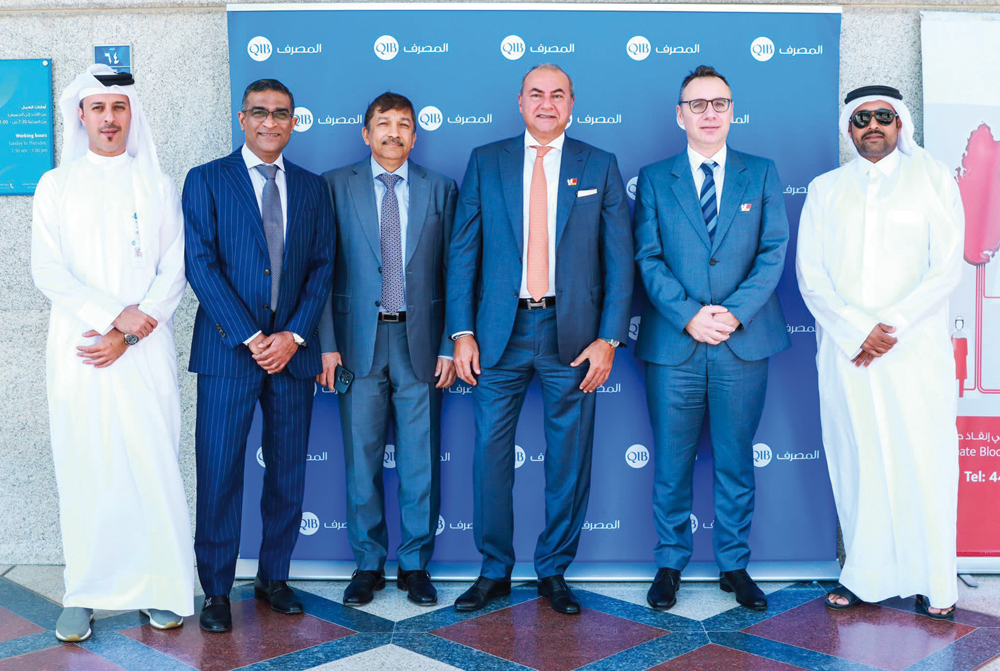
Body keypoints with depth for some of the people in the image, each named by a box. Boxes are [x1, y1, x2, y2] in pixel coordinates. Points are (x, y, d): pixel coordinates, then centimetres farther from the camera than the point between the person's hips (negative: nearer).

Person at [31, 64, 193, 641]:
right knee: (84, 469, 0)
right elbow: (48, 271, 1)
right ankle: (85, 594, 9)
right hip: (77, 348, 0)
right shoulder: (56, 186, 11)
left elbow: (174, 273, 4)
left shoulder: (158, 186, 11)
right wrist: (113, 313, -12)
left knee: (155, 464, -3)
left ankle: (164, 589, 7)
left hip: (145, 350, 0)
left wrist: (128, 336, -8)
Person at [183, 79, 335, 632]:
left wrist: (293, 335, -7)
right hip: (227, 350, -3)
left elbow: (322, 267, 7)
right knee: (219, 472, -1)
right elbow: (201, 265, -5)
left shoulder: (312, 187, 13)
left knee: (288, 471, 8)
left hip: (292, 350, 3)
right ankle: (217, 591, 12)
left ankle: (273, 577, 22)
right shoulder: (206, 181, 3)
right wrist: (251, 338, -12)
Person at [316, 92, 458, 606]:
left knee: (421, 462, 5)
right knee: (361, 461, 5)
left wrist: (449, 346, -1)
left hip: (420, 342, 1)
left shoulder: (440, 190, 9)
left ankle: (415, 566, 19)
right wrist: (326, 344, -5)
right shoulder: (336, 187, 6)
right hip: (359, 342, 0)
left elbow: (452, 273, 6)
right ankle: (368, 564, 20)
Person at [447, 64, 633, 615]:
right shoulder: (485, 162, 8)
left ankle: (554, 571, 22)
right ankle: (495, 570, 20)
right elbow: (463, 251, 5)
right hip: (500, 332, 1)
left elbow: (619, 259, 3)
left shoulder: (600, 167, 7)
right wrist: (462, 333, -3)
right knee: (491, 451, 4)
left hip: (572, 334, 0)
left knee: (569, 457, 5)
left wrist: (608, 338, -6)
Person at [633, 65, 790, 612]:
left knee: (736, 460, 8)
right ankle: (669, 565, 20)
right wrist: (688, 316, -13)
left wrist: (735, 312, -12)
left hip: (744, 341, 1)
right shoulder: (654, 179, 7)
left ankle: (734, 565, 22)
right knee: (671, 462, 6)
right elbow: (648, 258, 0)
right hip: (672, 343, 0)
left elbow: (774, 252, 1)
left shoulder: (762, 174, 9)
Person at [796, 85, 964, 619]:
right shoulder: (826, 189, 13)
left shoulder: (933, 179, 8)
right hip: (845, 350, 2)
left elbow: (946, 268, 0)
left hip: (915, 348, -2)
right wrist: (855, 330, -9)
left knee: (923, 460, -3)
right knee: (856, 461, 3)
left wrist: (893, 326, -11)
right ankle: (866, 575, 13)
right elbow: (810, 274, 5)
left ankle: (933, 583, 8)